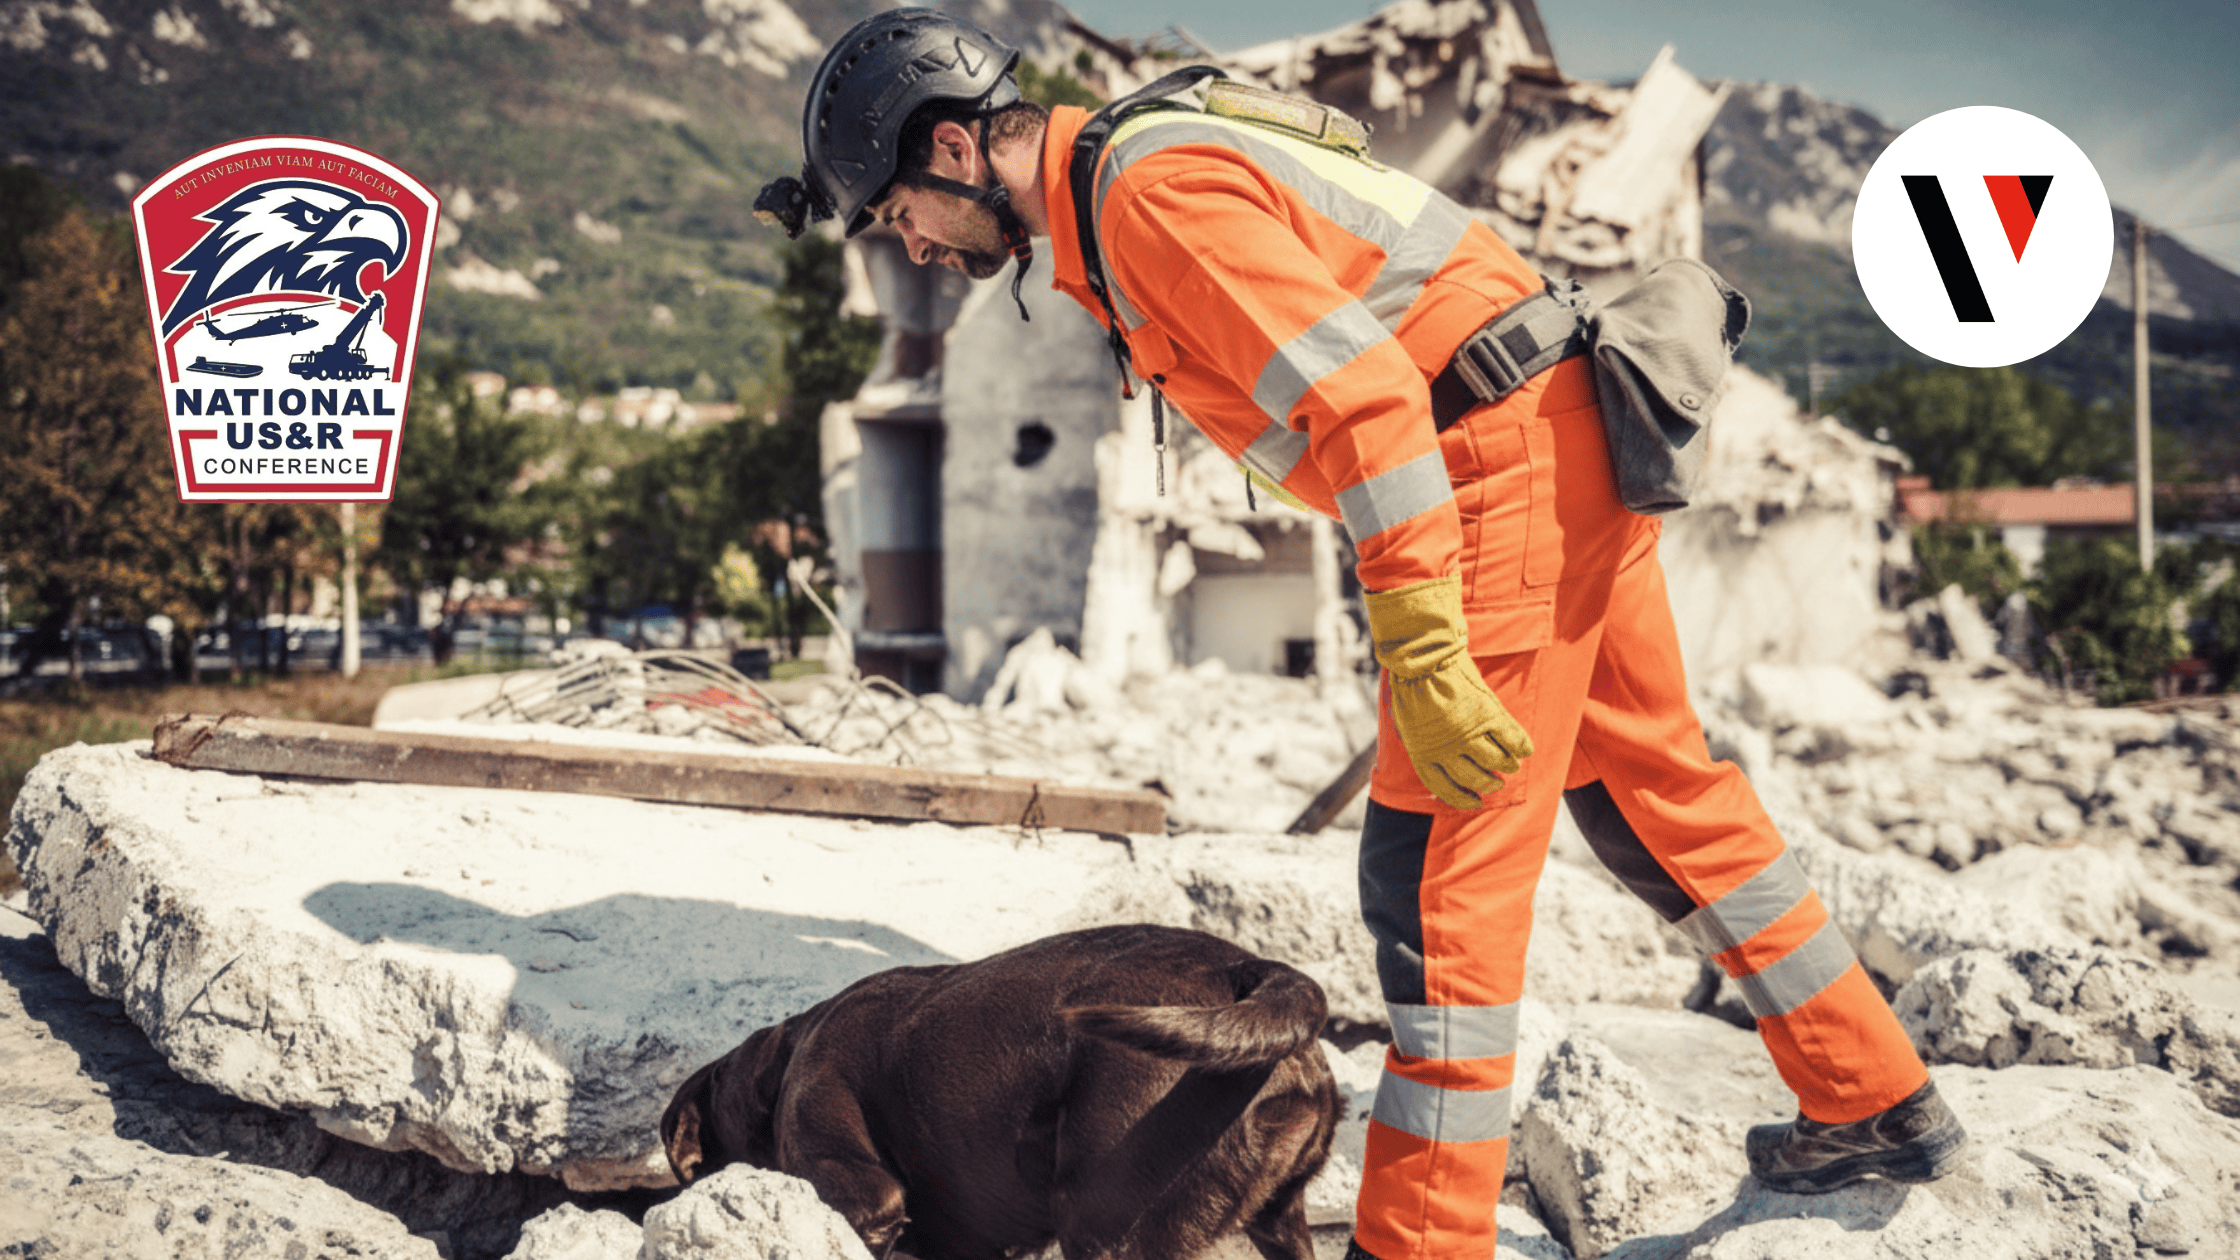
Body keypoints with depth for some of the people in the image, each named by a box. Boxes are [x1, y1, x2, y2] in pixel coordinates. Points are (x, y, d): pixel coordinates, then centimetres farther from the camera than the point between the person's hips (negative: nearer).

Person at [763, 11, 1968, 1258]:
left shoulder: (1151, 192, -16)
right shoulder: (1145, 178, 17)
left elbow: (1363, 394, -25)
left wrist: (1422, 659, -27)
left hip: (1503, 471, -10)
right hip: (1574, 450, 10)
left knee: (1436, 874, -7)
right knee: (1661, 792, 20)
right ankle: (1877, 1103, 33)